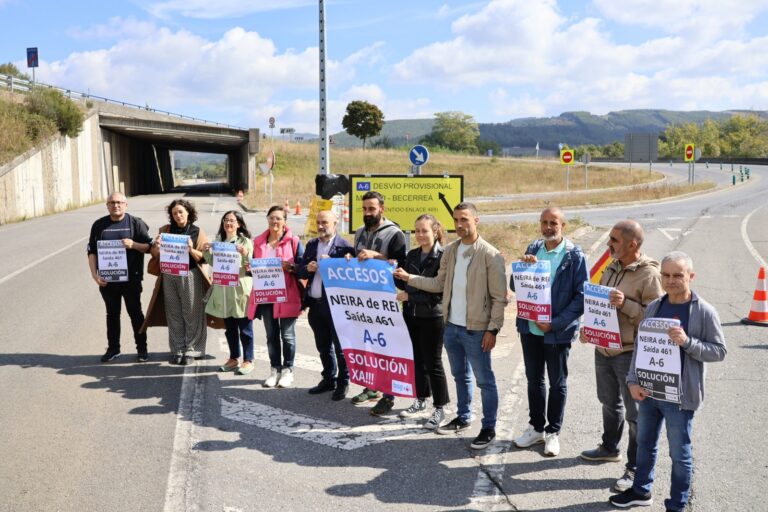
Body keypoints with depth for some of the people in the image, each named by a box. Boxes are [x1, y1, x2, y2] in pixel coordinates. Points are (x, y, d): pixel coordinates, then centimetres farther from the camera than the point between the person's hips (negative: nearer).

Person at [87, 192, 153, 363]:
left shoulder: (136, 223, 1)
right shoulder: (99, 225, 7)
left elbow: (149, 246, 0)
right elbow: (92, 251, 6)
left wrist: (133, 244, -20)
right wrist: (94, 274, -5)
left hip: (131, 278, -3)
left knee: (135, 313, 5)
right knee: (112, 314, 12)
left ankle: (142, 348, 16)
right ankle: (113, 348, 23)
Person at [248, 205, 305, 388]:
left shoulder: (293, 241, -2)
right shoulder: (258, 242, 11)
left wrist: (290, 266, -21)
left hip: (287, 295, -4)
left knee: (287, 335, 1)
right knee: (271, 335, 10)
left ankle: (287, 370, 13)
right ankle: (275, 369, 21)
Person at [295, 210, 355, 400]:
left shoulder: (344, 246, -7)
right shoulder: (311, 245, 12)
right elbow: (299, 271, 11)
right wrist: (307, 268, -9)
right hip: (315, 304, 6)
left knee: (340, 346, 3)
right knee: (323, 347, 16)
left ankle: (343, 382, 16)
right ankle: (329, 379, 30)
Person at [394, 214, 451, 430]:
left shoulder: (442, 257, -12)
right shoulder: (411, 255, 8)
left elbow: (438, 291, -17)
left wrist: (410, 296, -19)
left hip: (432, 317, -6)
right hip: (411, 315, 6)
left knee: (433, 363, 1)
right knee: (417, 359, 15)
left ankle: (440, 408, 13)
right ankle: (421, 400, 31)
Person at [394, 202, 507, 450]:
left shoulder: (490, 255, -13)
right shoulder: (450, 250, 6)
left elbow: (499, 297, -13)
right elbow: (439, 284, 10)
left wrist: (493, 329, -16)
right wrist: (409, 278, 1)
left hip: (476, 329, -6)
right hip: (451, 326, 6)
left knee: (484, 380, 5)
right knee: (460, 376, 20)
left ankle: (489, 428, 16)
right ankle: (463, 417, 36)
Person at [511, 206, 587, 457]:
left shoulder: (574, 256, -11)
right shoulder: (533, 249, 3)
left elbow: (581, 296, -12)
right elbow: (514, 286, 5)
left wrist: (555, 323, -18)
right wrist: (523, 266, -15)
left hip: (558, 331, -4)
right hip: (530, 327, 4)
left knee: (557, 383, 12)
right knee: (534, 379, 17)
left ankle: (553, 432, 26)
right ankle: (536, 427, 32)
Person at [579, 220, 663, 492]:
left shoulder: (649, 275, -18)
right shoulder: (612, 267, 7)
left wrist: (625, 304, -29)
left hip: (630, 353, -8)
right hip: (603, 347, 8)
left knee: (635, 413, 3)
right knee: (609, 402, 24)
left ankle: (635, 468, 16)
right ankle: (609, 447, 44)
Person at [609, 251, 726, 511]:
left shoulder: (704, 312, -11)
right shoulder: (654, 307, 2)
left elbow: (719, 351, -9)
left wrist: (687, 341, -24)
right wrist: (633, 381, -4)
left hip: (679, 395, -5)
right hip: (648, 389, 5)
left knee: (679, 454, 8)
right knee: (645, 444, 21)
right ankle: (641, 491, 40)